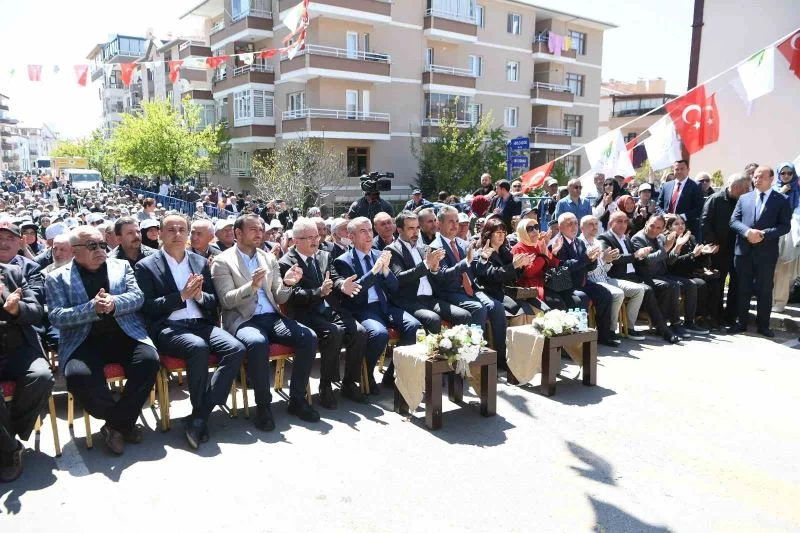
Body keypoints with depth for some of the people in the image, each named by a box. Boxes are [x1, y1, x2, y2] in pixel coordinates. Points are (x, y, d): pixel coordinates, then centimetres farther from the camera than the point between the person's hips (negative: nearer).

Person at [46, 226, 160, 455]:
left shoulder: (121, 266, 14)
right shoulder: (58, 277, 8)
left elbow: (138, 297, 3)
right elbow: (56, 317, -2)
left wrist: (114, 303, -19)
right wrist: (92, 308, -19)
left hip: (125, 335, 2)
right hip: (84, 341, -1)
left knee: (149, 360, -27)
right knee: (78, 376, -31)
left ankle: (116, 424, -7)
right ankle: (124, 422, -5)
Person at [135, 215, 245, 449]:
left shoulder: (201, 262, 17)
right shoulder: (146, 266, 5)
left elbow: (214, 302, 17)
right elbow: (147, 308, -3)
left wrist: (200, 295, -6)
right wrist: (181, 295, -13)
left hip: (202, 324, 5)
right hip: (167, 328, -4)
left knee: (236, 349, -24)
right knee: (198, 347, -36)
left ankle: (199, 417, -19)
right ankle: (200, 414, -17)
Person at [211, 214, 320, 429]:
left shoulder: (269, 258, 16)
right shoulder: (222, 261, 2)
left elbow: (279, 299, 14)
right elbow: (227, 300, -8)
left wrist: (286, 283, -9)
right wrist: (251, 286, -25)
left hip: (272, 317, 5)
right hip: (242, 320, -5)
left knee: (309, 337, -20)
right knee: (258, 343, -38)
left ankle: (297, 399, -8)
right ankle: (263, 405, -20)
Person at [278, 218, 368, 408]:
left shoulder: (324, 256, 18)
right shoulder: (286, 263, 0)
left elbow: (334, 280, 13)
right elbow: (295, 294, -10)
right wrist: (320, 291, -26)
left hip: (330, 310, 6)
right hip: (306, 315, -6)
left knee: (360, 332, -19)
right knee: (334, 332, -33)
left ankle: (349, 384, -3)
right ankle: (326, 387, -17)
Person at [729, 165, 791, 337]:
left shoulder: (781, 200, 2)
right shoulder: (744, 198, 10)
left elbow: (785, 226, -5)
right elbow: (734, 220, 3)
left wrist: (764, 234, -19)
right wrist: (747, 231, -16)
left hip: (766, 252, -2)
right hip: (743, 250, 2)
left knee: (765, 290, 6)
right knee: (743, 288, 10)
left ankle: (763, 325, 16)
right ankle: (741, 322, 20)